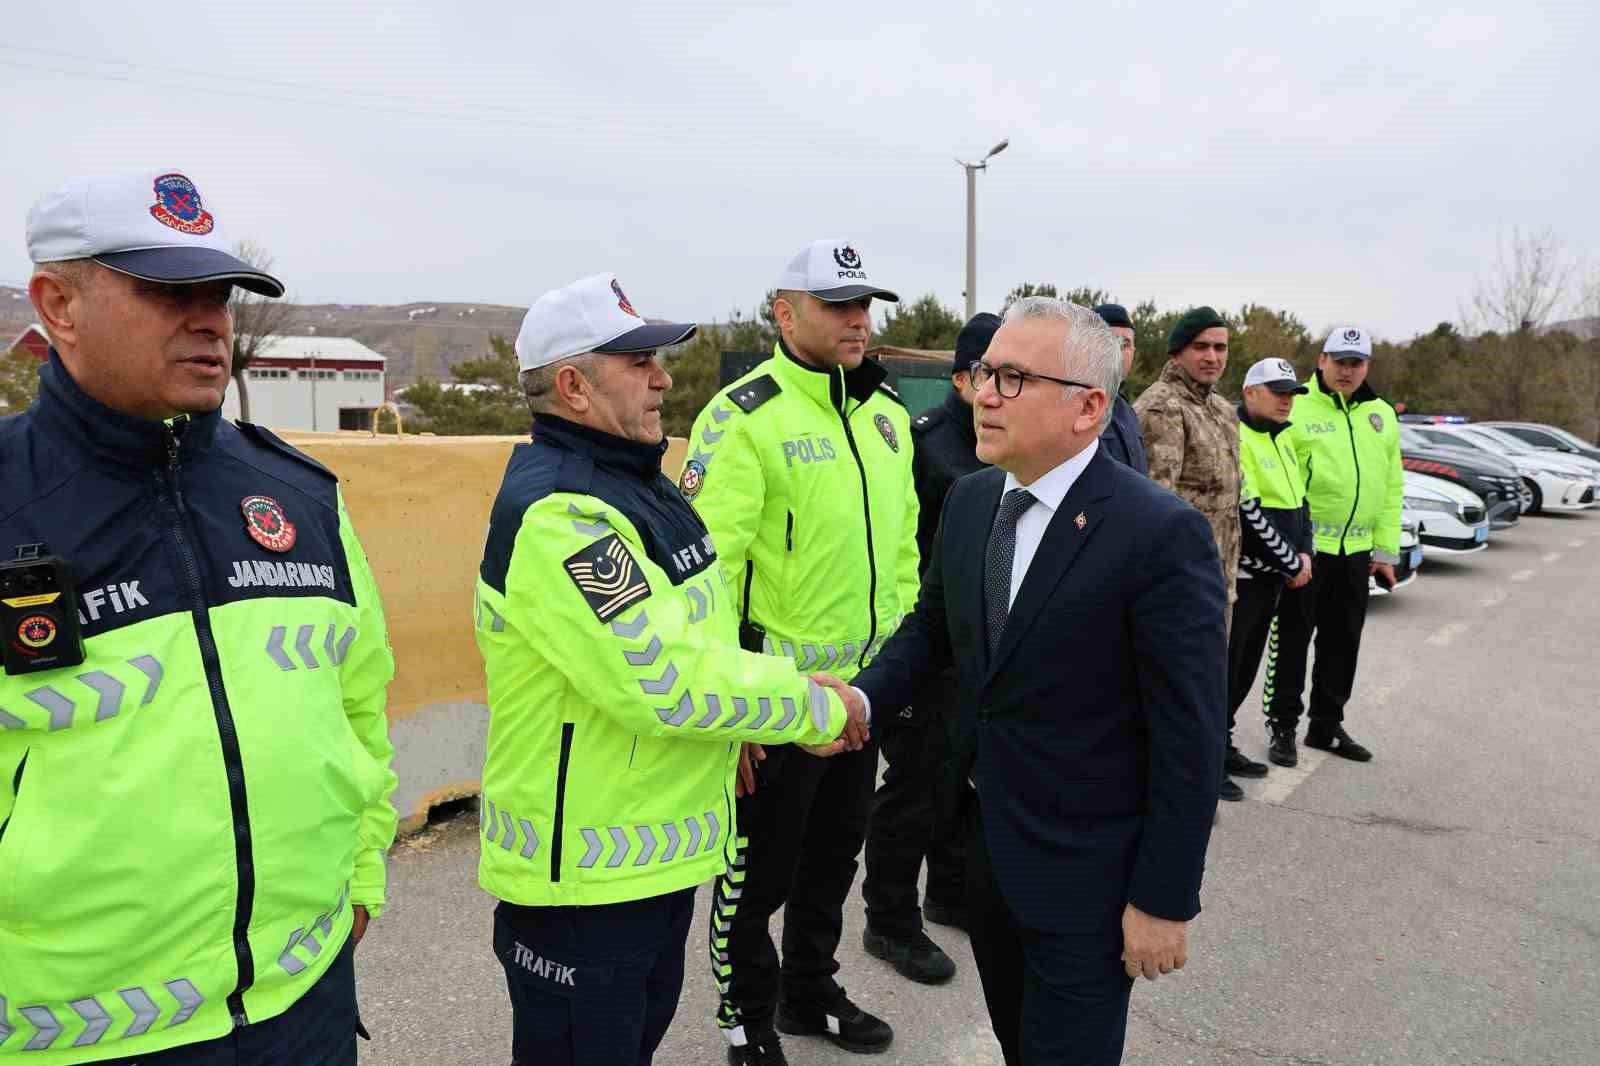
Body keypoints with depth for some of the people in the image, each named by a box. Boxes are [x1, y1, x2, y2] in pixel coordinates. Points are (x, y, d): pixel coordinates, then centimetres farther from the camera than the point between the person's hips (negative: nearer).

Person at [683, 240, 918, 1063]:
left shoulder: (888, 415, 8)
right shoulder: (744, 415, -16)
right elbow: (708, 560, -20)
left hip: (866, 680, 8)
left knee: (835, 851, 22)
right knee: (761, 866, 10)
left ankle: (810, 992, 44)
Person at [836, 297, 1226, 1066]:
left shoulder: (1163, 534, -21)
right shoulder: (969, 500, 0)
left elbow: (1190, 736, -18)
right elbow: (930, 623, 12)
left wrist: (1166, 899, -14)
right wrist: (865, 696, -7)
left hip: (1088, 879, -6)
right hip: (985, 848, 7)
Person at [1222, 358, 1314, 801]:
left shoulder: (1282, 439, 16)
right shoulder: (1235, 439, -15)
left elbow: (1299, 499, 20)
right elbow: (1249, 514, -20)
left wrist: (1304, 552, 4)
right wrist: (1291, 562, -13)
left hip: (1271, 578, 9)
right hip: (1239, 576, -9)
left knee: (1245, 669, 16)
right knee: (1222, 668, -5)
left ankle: (1222, 745, 27)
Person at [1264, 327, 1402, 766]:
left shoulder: (1382, 416, 12)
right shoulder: (1296, 409, -7)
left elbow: (1392, 488, 14)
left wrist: (1386, 550, 9)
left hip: (1356, 551, 6)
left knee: (1343, 641, 14)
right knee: (1292, 638, 1)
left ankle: (1326, 725, 27)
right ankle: (1282, 726, 13)